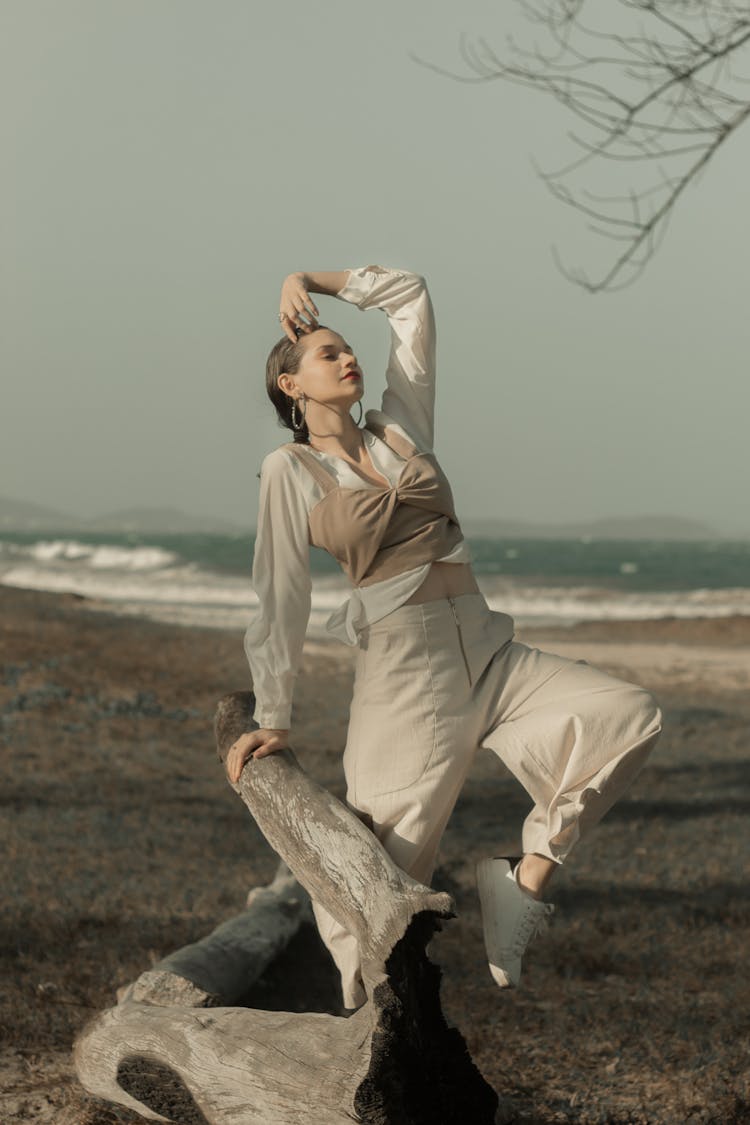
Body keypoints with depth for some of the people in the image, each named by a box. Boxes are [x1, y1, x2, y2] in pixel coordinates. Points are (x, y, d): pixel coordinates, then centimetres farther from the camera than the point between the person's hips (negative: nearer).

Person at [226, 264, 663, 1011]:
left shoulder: (401, 429, 15)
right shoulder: (289, 471, 3)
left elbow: (410, 295, 21)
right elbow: (280, 598, 3)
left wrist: (312, 280, 21)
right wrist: (272, 719, 4)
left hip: (490, 655, 5)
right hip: (401, 672, -5)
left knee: (631, 717, -16)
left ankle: (526, 878, -11)